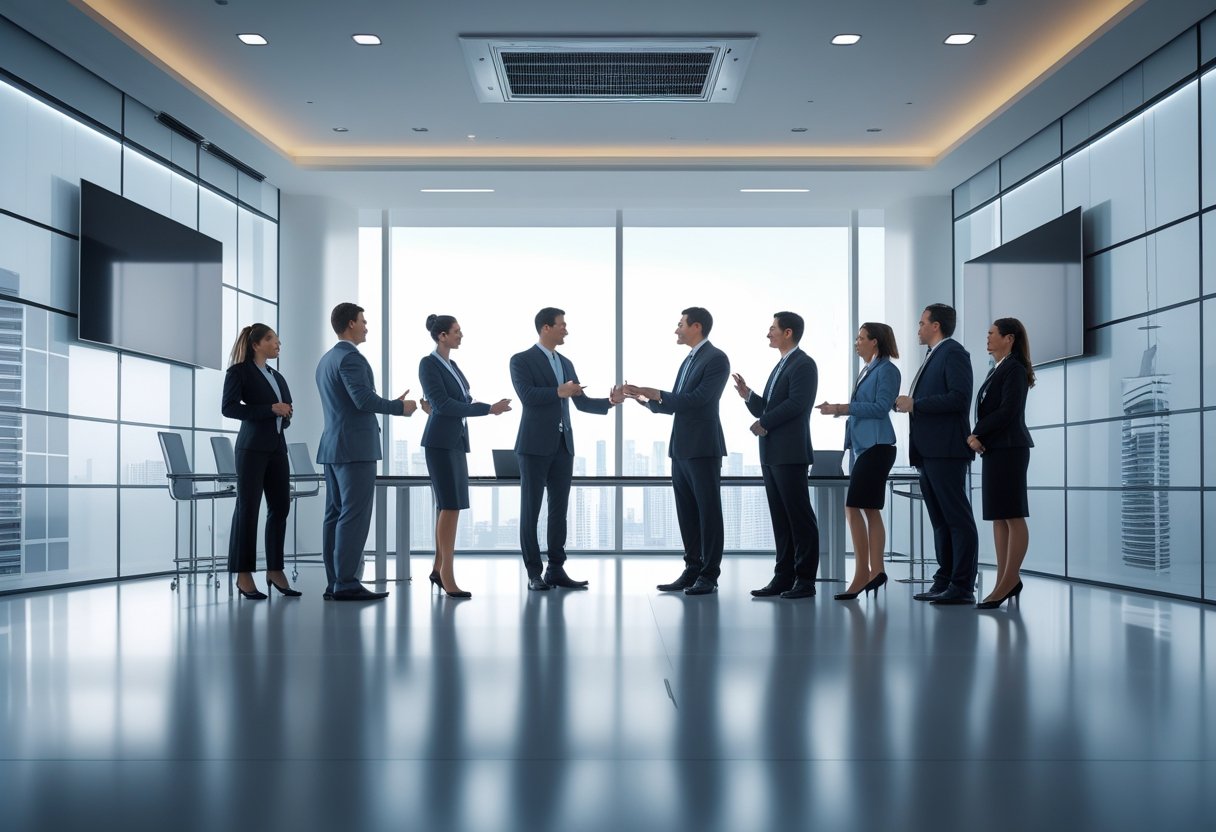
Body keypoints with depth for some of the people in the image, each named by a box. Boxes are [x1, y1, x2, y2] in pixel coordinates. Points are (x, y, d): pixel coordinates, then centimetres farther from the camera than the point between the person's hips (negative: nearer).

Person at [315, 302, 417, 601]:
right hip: (355, 447, -10)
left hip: (333, 446, 10)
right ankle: (346, 583, -10)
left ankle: (334, 583, 9)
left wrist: (391, 404, 22)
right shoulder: (351, 357, -12)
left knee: (336, 514, 8)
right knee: (354, 515, -9)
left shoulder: (327, 359, 19)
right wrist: (401, 407, -9)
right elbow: (364, 399, -22)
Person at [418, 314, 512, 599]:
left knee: (448, 506, 9)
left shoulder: (451, 365, 16)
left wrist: (490, 407, 0)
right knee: (451, 506, -11)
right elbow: (442, 404, -18)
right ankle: (447, 574, -8)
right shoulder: (428, 364, -10)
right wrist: (487, 409, -16)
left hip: (456, 442, 9)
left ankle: (438, 568, 16)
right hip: (440, 442, -9)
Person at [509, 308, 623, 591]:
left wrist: (609, 401, -1)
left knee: (559, 509, 7)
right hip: (536, 445, -6)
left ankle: (556, 569, 13)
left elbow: (582, 402, 13)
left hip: (563, 445, 6)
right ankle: (534, 572, 5)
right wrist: (558, 392, -23)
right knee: (531, 509, 0)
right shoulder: (522, 360, -3)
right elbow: (526, 395, -18)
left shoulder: (566, 363, 16)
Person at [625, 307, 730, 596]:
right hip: (681, 449, 8)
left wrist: (657, 394, -15)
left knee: (708, 512, -1)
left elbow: (696, 399, -18)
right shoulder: (688, 361, 19)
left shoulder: (716, 358, -9)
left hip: (703, 448, -8)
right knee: (687, 514, 9)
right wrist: (644, 398, 6)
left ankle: (709, 575, 3)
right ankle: (692, 571, 15)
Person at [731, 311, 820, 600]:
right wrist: (748, 396, 4)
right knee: (780, 518, 9)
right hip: (772, 454, 9)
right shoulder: (780, 367, 21)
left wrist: (764, 422, -12)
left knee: (799, 517, -4)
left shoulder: (803, 364, -8)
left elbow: (797, 403, -20)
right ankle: (784, 577, 12)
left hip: (791, 454, -9)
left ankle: (805, 580, -1)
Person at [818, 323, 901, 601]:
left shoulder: (887, 370, -8)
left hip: (875, 446, -9)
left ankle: (862, 572, -8)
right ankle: (875, 570, 10)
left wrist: (841, 408, -18)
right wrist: (840, 410, 6)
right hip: (862, 445, 9)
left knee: (853, 507, -12)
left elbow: (881, 407, -17)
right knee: (870, 509, 8)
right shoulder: (867, 370, 18)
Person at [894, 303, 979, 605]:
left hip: (946, 452, -10)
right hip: (929, 453, 10)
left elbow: (959, 398, -19)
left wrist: (915, 404, -16)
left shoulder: (953, 353, -7)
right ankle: (945, 582, 15)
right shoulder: (934, 356, 22)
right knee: (940, 521, 11)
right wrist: (906, 404, 11)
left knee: (958, 519, -7)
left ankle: (962, 587, -6)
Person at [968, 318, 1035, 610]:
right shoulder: (997, 370, 19)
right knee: (998, 517, 7)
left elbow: (1008, 411, -17)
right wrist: (978, 437, -2)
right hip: (994, 449, 9)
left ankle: (1008, 583, -6)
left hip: (1008, 450, -9)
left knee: (1013, 517, -7)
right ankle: (1005, 582, 9)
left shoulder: (1014, 369, -8)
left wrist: (977, 434, -13)